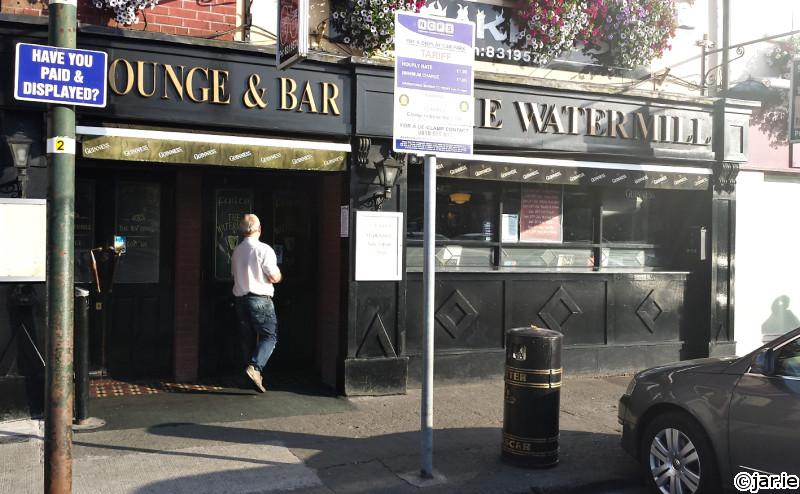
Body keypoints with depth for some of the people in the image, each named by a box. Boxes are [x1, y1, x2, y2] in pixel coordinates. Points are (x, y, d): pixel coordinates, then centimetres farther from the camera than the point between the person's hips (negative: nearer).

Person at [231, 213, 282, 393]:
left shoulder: (236, 251, 9)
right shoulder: (264, 249, -11)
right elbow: (274, 277, -13)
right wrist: (278, 276, 8)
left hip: (240, 298, 7)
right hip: (260, 299, -6)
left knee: (247, 338, 12)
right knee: (269, 336, -1)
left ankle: (255, 374, 17)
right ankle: (255, 367, -19)